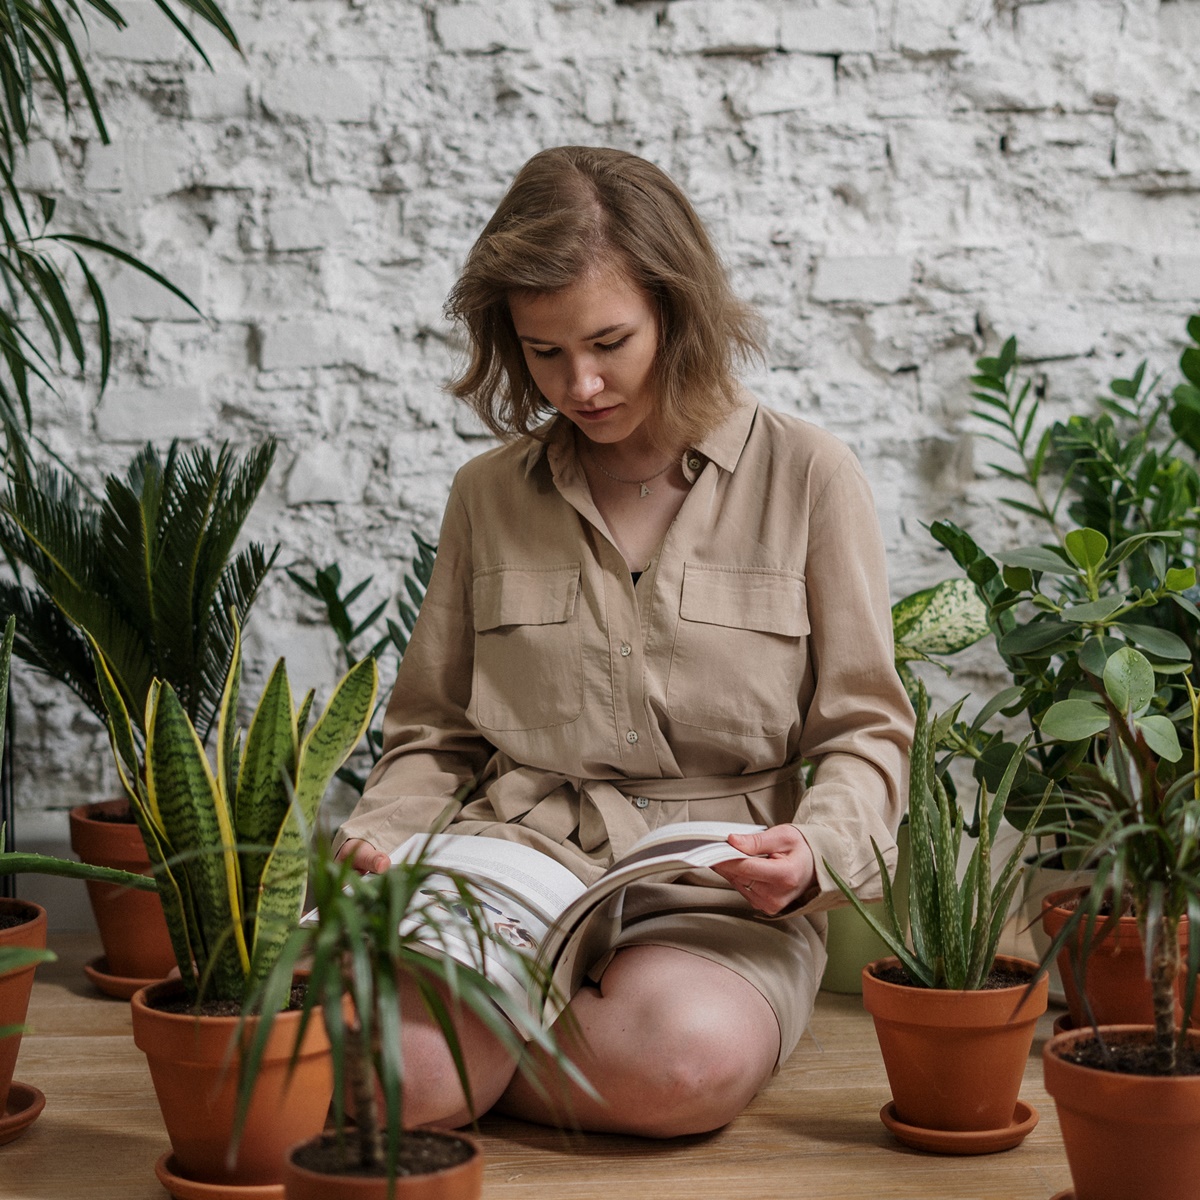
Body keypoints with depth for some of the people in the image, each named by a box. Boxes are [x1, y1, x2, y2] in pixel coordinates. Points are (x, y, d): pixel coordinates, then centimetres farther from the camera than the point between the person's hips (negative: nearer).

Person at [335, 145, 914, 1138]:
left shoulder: (806, 478, 3)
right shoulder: (490, 495, 13)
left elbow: (863, 731, 4)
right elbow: (433, 732, 19)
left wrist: (813, 848, -17)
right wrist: (380, 839, -3)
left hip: (714, 904, 0)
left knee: (688, 1059, -35)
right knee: (400, 1071, -31)